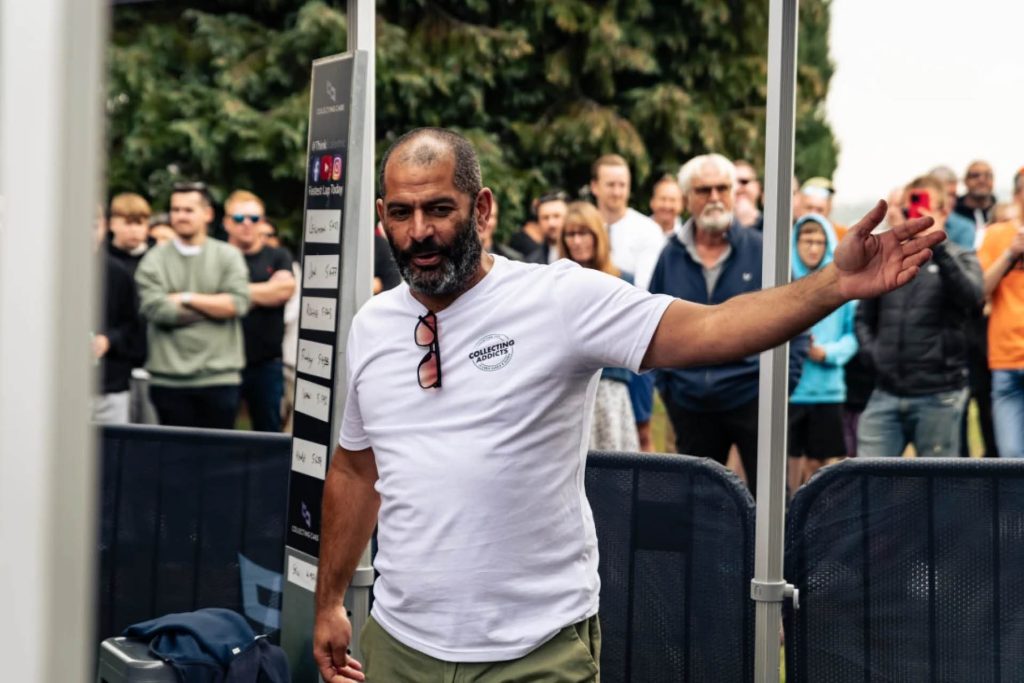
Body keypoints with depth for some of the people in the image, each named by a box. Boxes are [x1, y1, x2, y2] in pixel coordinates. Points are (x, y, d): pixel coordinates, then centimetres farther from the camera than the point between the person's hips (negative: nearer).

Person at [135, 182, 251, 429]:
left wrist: (187, 298, -8)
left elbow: (239, 302, -8)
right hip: (169, 379, 0)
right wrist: (214, 307, -5)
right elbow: (156, 309, -10)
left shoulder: (228, 255, 6)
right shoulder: (155, 260, 5)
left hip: (220, 378, 0)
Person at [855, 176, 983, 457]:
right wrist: (872, 351, 3)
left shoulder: (960, 259, 4)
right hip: (886, 394, 3)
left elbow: (972, 297, -18)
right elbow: (864, 316, 20)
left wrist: (938, 245, -23)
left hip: (937, 395, -3)